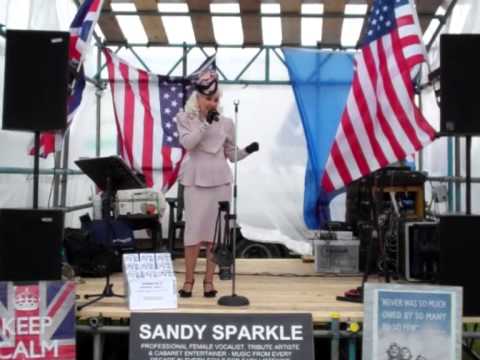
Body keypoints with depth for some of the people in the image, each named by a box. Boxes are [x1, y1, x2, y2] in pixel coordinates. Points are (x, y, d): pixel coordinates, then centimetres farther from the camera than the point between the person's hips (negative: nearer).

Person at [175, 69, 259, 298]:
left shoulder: (225, 122, 8)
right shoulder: (185, 118, 4)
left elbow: (232, 155, 11)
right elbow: (187, 143, -12)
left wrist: (247, 151, -7)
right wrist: (206, 123, -16)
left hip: (220, 180, 2)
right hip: (195, 180, -2)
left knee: (215, 230, 2)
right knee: (194, 229, -3)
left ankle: (209, 281, 10)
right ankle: (189, 280, 7)